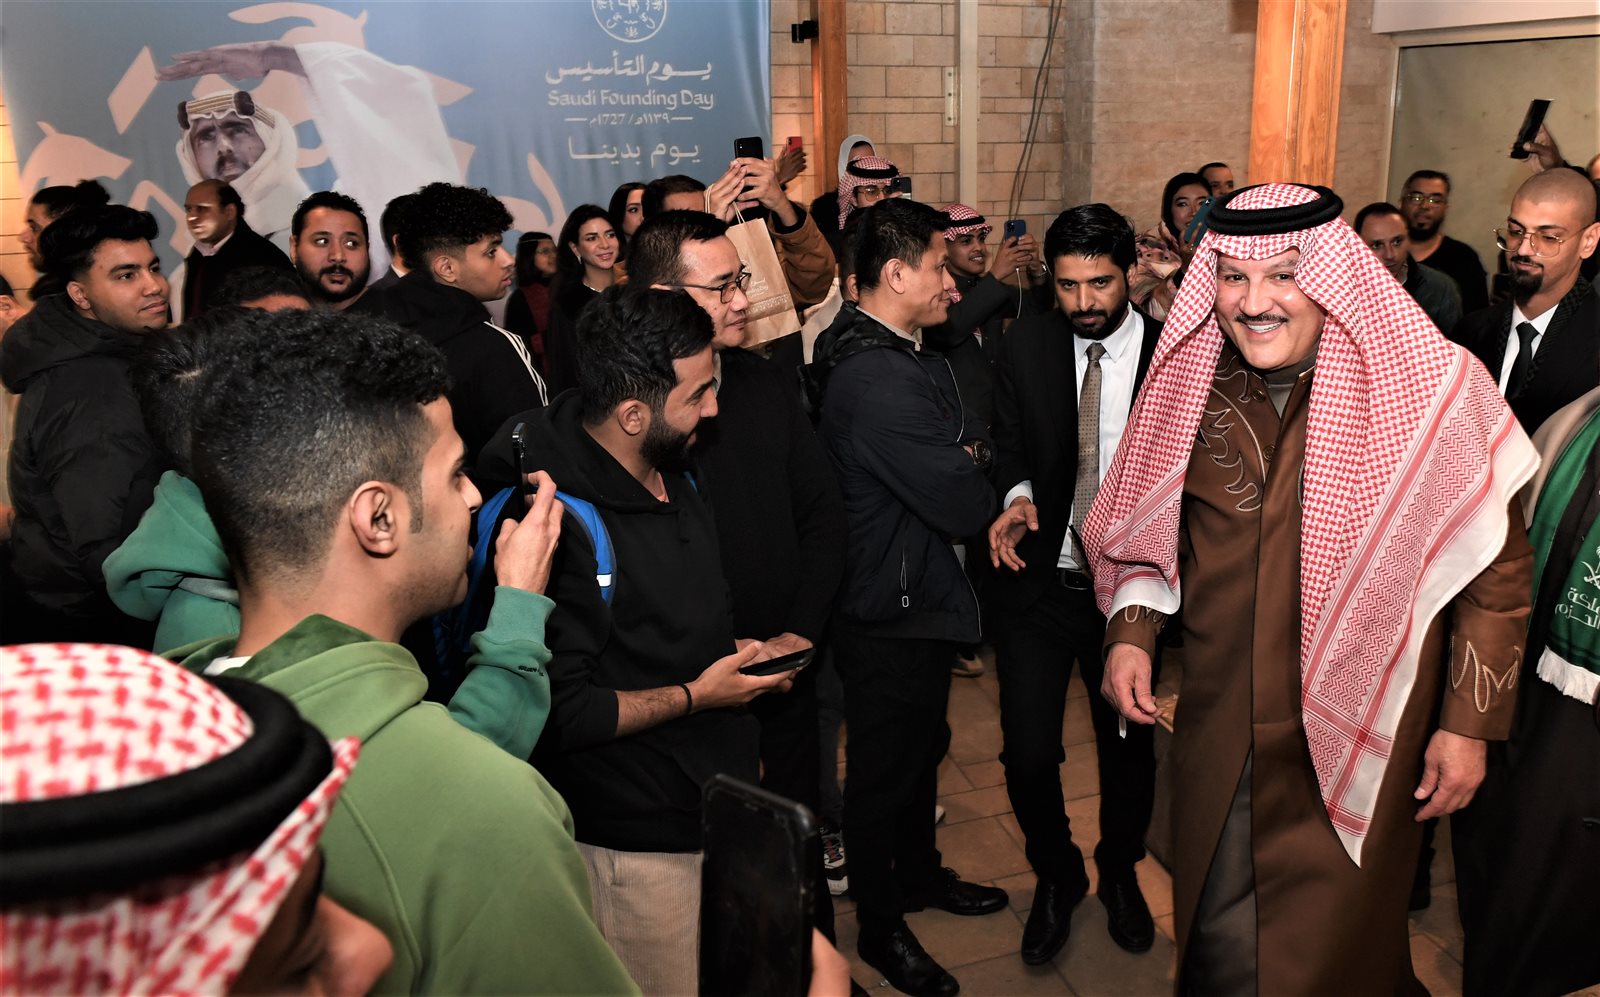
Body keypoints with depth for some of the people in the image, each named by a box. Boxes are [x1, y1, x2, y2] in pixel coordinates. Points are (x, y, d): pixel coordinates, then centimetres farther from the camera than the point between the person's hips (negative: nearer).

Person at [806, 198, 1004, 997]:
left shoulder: (903, 356, 5)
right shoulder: (879, 379, -29)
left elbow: (969, 438, 8)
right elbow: (963, 504, -27)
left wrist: (963, 459, -13)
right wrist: (972, 474, -6)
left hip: (918, 594, 10)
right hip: (892, 609, -10)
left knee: (922, 745, 26)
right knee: (885, 767, 9)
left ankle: (920, 874, 48)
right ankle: (881, 929, 30)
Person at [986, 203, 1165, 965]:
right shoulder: (1025, 344, -4)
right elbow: (1007, 438, 5)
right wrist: (1017, 494, -16)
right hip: (1038, 581, 1)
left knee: (1129, 745, 17)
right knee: (1028, 754, -1)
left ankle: (1120, 872, 45)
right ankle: (1056, 874, 31)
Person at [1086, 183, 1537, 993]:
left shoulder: (1427, 386, -12)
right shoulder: (1193, 386, -1)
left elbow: (1495, 565, -6)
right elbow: (1151, 527, 11)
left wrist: (1469, 723, -5)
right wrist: (1132, 628, -4)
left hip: (1361, 739, -3)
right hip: (1220, 727, 3)